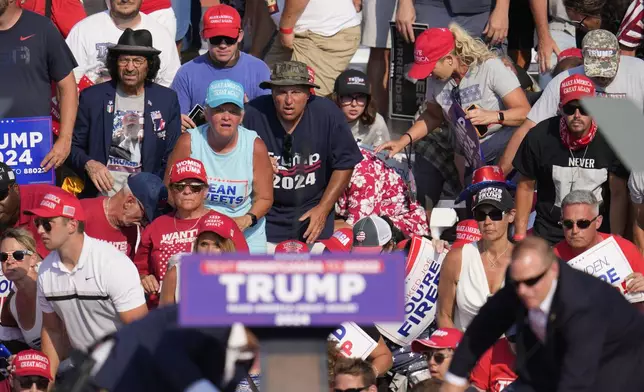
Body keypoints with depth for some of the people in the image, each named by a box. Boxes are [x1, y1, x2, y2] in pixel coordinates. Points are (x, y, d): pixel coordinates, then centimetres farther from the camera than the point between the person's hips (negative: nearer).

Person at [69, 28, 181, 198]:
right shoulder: (92, 97, 9)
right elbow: (74, 146, 14)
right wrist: (88, 164, -8)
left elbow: (172, 159, 10)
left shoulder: (167, 100, 9)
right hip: (101, 193, 0)